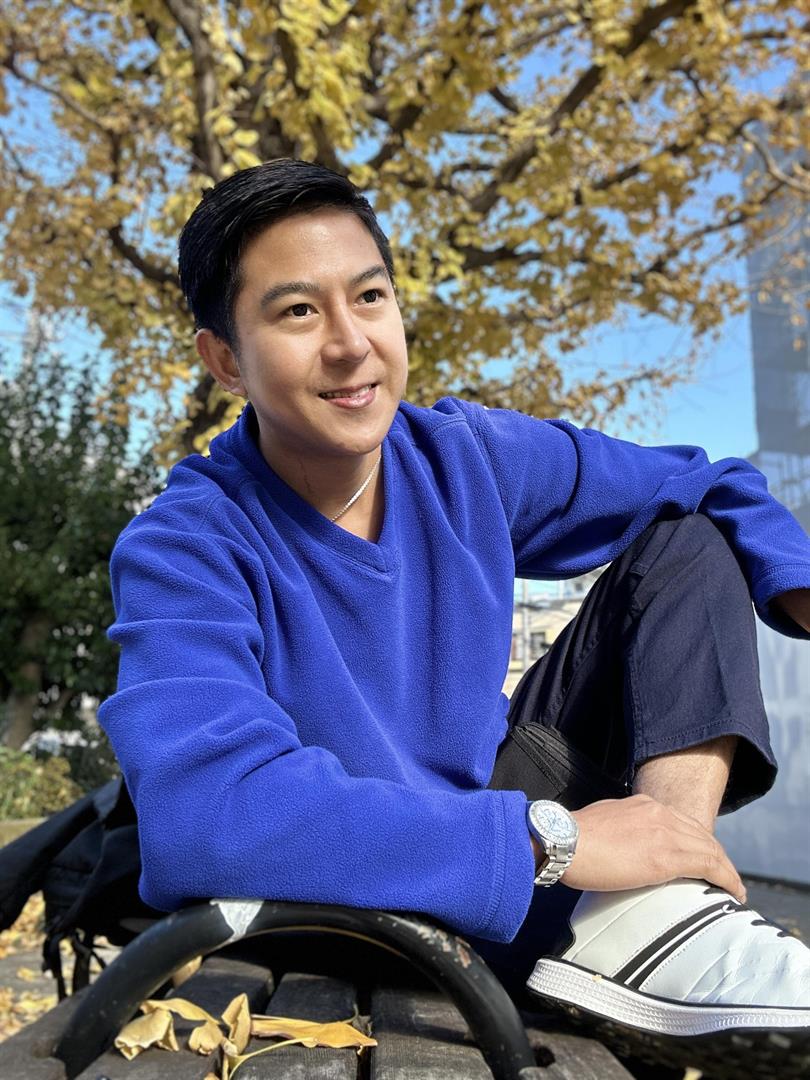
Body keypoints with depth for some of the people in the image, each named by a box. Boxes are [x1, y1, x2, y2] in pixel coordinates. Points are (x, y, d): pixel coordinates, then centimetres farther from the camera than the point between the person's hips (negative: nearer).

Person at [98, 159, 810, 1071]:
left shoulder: (473, 458, -8)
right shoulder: (183, 551, -21)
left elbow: (705, 485, 3)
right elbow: (204, 812, -37)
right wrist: (551, 839, -36)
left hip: (493, 796, 5)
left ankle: (654, 922, -23)